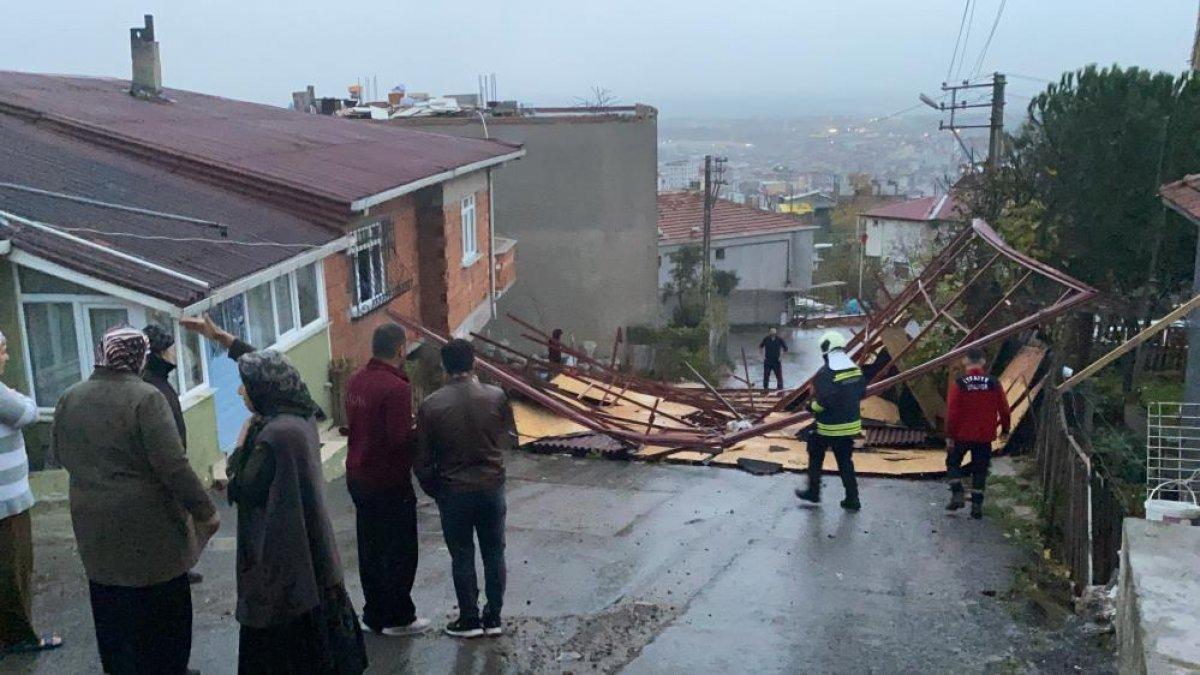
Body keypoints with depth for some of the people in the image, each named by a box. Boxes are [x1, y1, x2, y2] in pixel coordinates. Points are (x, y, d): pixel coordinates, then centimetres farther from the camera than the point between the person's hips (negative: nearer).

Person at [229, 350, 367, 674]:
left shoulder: (274, 434, -24)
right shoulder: (301, 419, 2)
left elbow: (243, 491, -19)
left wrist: (241, 446, -6)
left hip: (280, 555, -9)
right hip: (308, 548, 9)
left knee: (282, 641, 6)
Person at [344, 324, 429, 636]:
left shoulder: (357, 380, 2)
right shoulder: (396, 388, -23)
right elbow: (401, 439, -25)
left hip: (358, 478, 8)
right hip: (390, 482, -8)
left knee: (370, 548, 17)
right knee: (400, 552, 7)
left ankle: (374, 613, 28)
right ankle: (398, 618, 16)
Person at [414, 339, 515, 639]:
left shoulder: (431, 405, -12)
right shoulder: (496, 396, -9)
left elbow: (422, 459, -7)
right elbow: (509, 439, 5)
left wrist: (433, 490, 8)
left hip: (454, 491, -1)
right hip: (492, 487, 2)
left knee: (462, 556, 12)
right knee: (494, 553, 14)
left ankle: (469, 620, 22)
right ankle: (493, 618, 22)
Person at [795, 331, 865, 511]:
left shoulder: (825, 374, -22)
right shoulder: (856, 369, 1)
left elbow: (824, 401, -26)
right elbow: (861, 393, 11)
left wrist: (811, 406, -8)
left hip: (829, 427, -6)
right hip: (851, 425, 6)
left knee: (816, 458, 16)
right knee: (846, 462, 15)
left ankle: (813, 492, 24)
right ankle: (852, 499, 14)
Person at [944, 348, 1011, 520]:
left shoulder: (959, 384, -12)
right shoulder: (994, 383, -4)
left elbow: (952, 412, -13)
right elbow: (1004, 410, 1)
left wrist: (949, 435, -6)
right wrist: (1005, 429, 16)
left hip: (962, 435, -2)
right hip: (985, 436, 2)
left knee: (953, 462, 18)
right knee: (980, 470, 12)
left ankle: (957, 495, 4)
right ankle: (976, 505, 12)